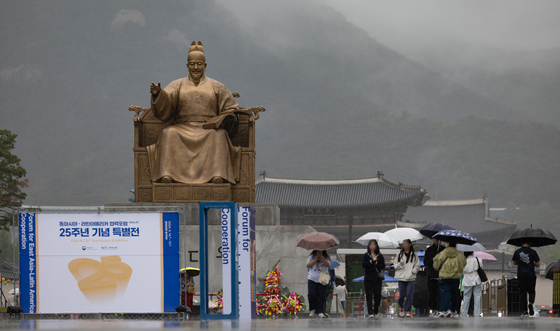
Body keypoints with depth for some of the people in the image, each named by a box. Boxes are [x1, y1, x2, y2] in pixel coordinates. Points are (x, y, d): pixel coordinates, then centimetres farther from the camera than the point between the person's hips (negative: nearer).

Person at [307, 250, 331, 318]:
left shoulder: (326, 257, 8)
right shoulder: (312, 257, 9)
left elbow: (327, 264, -10)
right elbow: (308, 265, -2)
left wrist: (321, 256, -13)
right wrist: (316, 259, -6)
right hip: (312, 279, 0)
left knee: (321, 296, -5)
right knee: (311, 295, -10)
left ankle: (319, 312, -1)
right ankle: (312, 310, 8)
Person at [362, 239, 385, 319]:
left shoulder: (380, 256, 8)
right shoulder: (365, 256, 6)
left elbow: (383, 266, -1)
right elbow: (363, 264, -10)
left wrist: (376, 263, -13)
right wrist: (372, 261, -10)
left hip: (377, 277, 1)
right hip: (368, 277, -1)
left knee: (377, 294, -1)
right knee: (369, 295, -7)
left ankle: (376, 311, 17)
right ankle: (370, 313, -10)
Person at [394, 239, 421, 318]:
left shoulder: (414, 255, 5)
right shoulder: (399, 255, 8)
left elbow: (417, 266, 8)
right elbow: (395, 264, 9)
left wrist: (413, 271, -7)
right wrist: (400, 265, -11)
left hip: (411, 278, -1)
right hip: (401, 277, 1)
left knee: (410, 295, -7)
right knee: (401, 295, 2)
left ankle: (408, 311, -3)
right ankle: (401, 307, 30)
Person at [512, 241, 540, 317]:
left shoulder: (517, 252, 3)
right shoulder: (532, 252, -5)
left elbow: (514, 262, 16)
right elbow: (538, 264, -2)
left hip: (521, 275, 1)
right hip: (531, 275, -1)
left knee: (522, 293, 8)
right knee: (531, 291, 13)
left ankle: (525, 311, 3)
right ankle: (531, 303, -17)